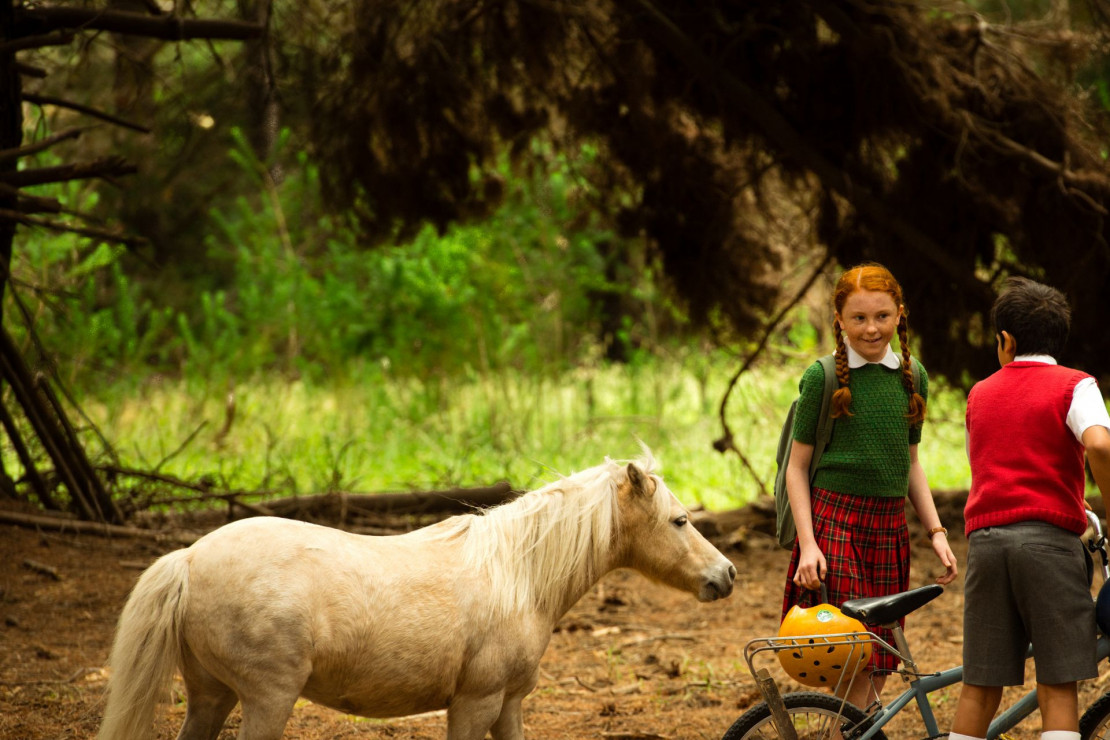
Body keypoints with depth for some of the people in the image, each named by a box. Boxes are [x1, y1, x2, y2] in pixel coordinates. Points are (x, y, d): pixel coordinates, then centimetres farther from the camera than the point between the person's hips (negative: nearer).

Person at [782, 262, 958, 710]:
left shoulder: (913, 376, 10)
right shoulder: (822, 377, -3)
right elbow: (797, 466, -1)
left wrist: (936, 531, 9)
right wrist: (807, 543, -11)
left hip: (890, 528, 5)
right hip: (835, 520, -5)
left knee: (879, 669, 4)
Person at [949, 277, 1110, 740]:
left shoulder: (979, 394, 20)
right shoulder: (1073, 386, 3)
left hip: (985, 540, 4)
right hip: (1048, 537, -4)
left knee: (980, 687, 7)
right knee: (1058, 685, -5)